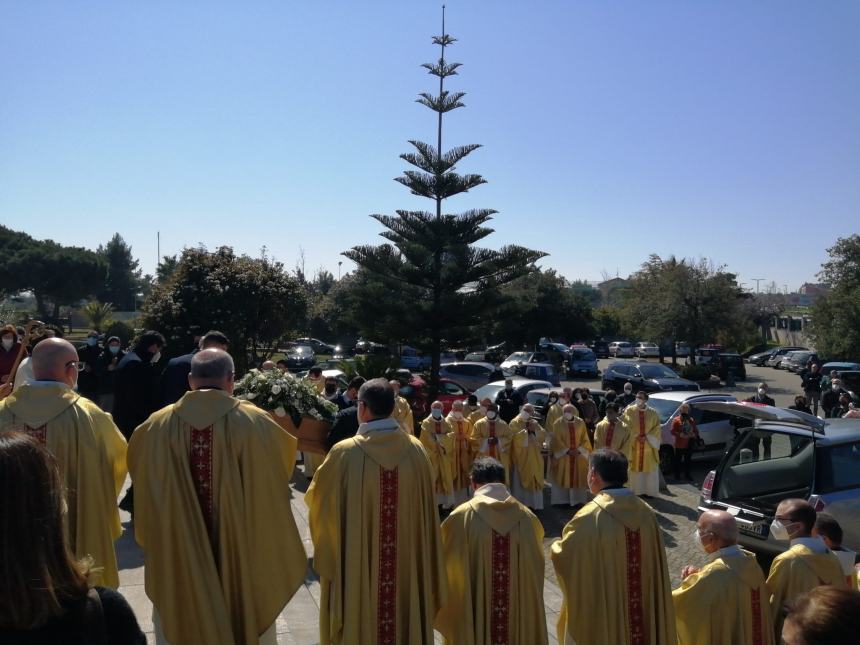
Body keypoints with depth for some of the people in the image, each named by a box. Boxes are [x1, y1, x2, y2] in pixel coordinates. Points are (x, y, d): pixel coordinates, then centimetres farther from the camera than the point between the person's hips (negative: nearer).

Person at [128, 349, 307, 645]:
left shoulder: (156, 426, -9)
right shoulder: (256, 424, -15)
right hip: (243, 561, -2)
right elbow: (272, 498, -6)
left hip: (176, 563, 2)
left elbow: (145, 504, 3)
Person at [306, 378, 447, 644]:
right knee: (406, 618, 21)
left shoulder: (345, 453, -17)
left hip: (357, 564, -3)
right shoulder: (416, 450, -7)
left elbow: (318, 501, -2)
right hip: (408, 562, 3)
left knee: (358, 623, 16)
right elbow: (427, 509, 3)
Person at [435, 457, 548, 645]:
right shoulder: (527, 518, -3)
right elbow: (536, 572, 6)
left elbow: (447, 567, -5)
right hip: (520, 624, 3)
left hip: (473, 620, -2)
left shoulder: (460, 518, -12)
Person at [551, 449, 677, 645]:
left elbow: (562, 556, -12)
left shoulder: (589, 517, -23)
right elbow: (656, 567, 3)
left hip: (601, 612, -5)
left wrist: (555, 546, 8)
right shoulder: (646, 512, -5)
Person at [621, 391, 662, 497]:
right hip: (634, 445, -1)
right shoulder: (629, 411, -1)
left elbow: (657, 428, 1)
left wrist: (647, 437, -12)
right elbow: (625, 426, -4)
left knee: (650, 469, 5)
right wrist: (635, 436, -15)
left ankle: (649, 491, 16)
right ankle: (636, 491, 10)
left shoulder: (653, 412, 2)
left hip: (649, 446, 1)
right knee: (635, 469, 2)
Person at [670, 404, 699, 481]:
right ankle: (677, 475, 15)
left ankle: (687, 475, 22)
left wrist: (694, 435, -9)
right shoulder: (676, 420, -4)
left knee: (688, 461, 11)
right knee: (678, 461, 3)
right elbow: (673, 431, -10)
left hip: (689, 445, 4)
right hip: (679, 445, -4)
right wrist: (680, 435, -23)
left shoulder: (691, 420, 10)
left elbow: (696, 430, 12)